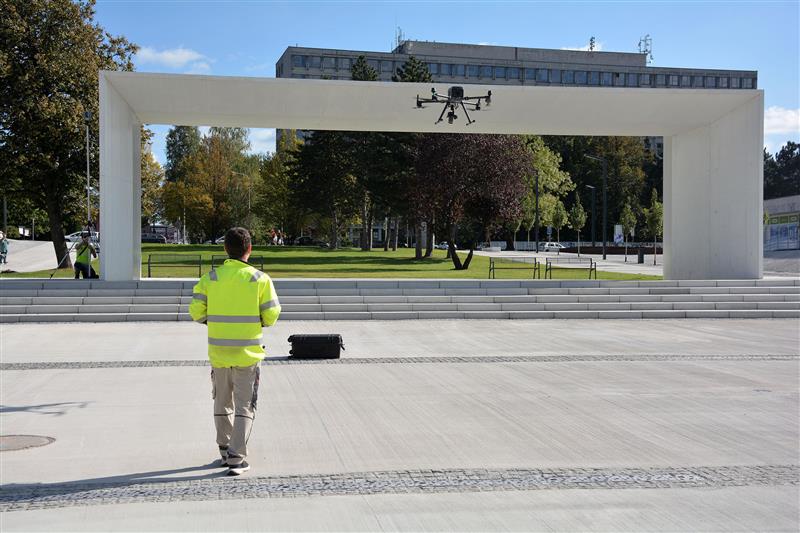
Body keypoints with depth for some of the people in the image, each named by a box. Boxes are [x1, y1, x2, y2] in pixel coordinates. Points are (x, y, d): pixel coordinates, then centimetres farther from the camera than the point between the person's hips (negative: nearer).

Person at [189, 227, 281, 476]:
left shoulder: (210, 278, -3)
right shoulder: (260, 279, -9)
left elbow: (196, 312, -4)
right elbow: (271, 316, -9)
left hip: (218, 352, 3)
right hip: (247, 353, -3)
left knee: (222, 404, 19)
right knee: (244, 407, 4)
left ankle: (225, 451, 30)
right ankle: (236, 458, -3)